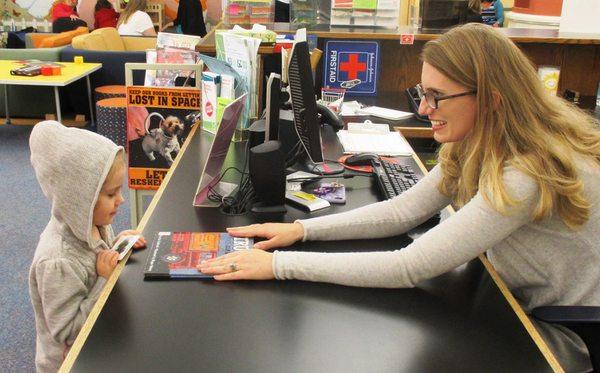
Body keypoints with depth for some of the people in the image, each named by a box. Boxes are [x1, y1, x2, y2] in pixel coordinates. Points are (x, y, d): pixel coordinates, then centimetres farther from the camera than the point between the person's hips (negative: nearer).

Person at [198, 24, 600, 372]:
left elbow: (407, 268, -34)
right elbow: (403, 210, -3)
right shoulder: (474, 146, -6)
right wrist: (301, 229, -12)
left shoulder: (528, 175, -33)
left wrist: (280, 264, -31)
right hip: (520, 306, 7)